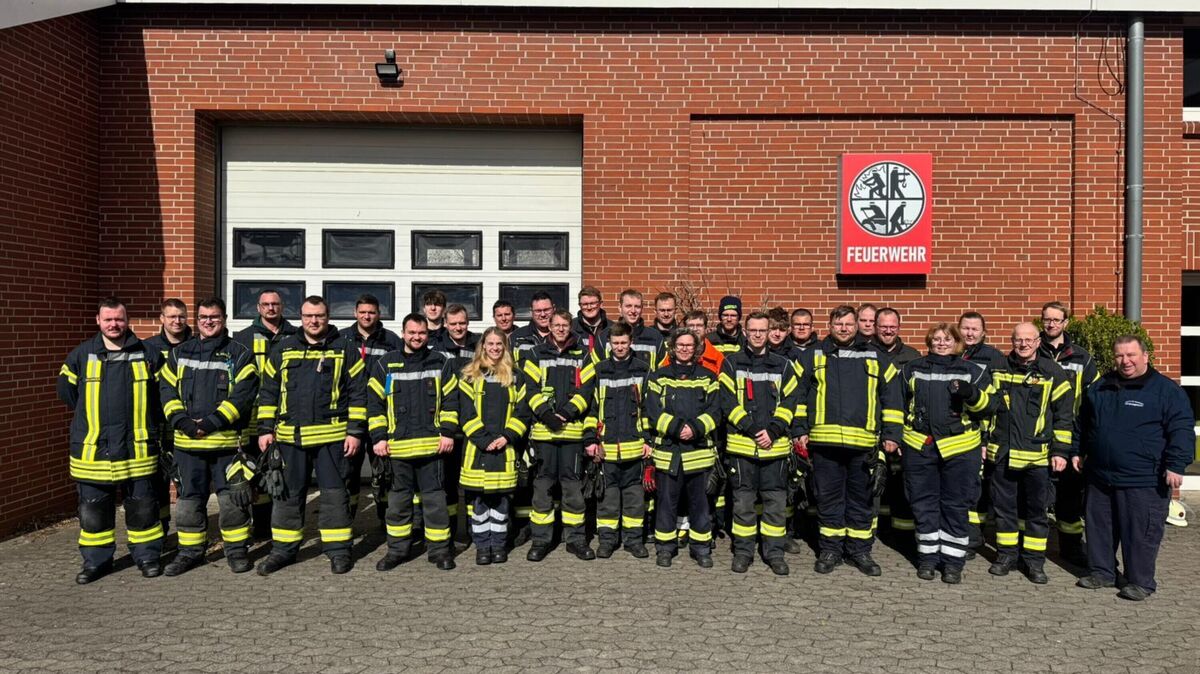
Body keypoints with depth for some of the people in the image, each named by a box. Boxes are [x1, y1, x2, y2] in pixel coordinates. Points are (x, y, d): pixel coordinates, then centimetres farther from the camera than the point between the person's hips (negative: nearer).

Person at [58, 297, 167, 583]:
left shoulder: (147, 354, 2)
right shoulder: (81, 355, 4)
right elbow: (66, 391, 13)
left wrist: (147, 421, 7)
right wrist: (94, 417, 11)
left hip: (137, 447, -1)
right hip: (92, 448, 1)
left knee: (142, 505, 6)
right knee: (93, 507, 9)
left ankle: (147, 556, 20)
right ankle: (96, 560, 22)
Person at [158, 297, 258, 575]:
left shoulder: (239, 354, 1)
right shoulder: (179, 353, 13)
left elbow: (243, 394, -9)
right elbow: (166, 389, 9)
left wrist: (212, 422, -17)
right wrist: (181, 420, -8)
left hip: (226, 441, -3)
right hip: (187, 443, 4)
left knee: (232, 499, 1)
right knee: (189, 499, 11)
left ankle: (236, 549, 15)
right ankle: (191, 551, 24)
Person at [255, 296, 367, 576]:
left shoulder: (345, 350, 1)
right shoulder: (282, 350, 9)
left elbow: (358, 393, 0)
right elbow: (268, 392, 12)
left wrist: (355, 431, -6)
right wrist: (266, 429, 5)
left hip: (332, 436, -3)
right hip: (289, 437, 3)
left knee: (334, 494, 4)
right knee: (288, 495, 11)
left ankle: (338, 550, 14)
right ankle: (283, 549, 23)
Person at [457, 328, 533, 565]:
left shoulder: (516, 376, 9)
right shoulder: (470, 376, 6)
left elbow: (523, 411, 4)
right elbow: (466, 413, -1)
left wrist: (507, 437, -9)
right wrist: (484, 439, -11)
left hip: (505, 447, 1)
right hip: (477, 447, 0)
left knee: (502, 498, 5)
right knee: (479, 498, 3)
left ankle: (499, 545, 16)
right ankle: (482, 546, 13)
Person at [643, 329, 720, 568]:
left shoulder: (708, 378, 10)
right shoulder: (658, 377, 6)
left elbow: (714, 411, 1)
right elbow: (652, 412, -3)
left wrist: (695, 428, -16)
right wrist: (676, 427, -17)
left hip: (699, 450, 1)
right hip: (667, 450, -1)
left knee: (699, 500, 7)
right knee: (666, 500, 5)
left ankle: (701, 547, 19)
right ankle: (665, 547, 18)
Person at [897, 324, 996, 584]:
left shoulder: (973, 371, 8)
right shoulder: (912, 369, 11)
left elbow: (988, 406, 2)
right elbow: (899, 405, 16)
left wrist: (971, 395, -18)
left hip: (960, 448, -1)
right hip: (918, 447, 2)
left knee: (956, 507, 3)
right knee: (924, 505, 7)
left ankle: (953, 562, 12)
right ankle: (927, 558, 18)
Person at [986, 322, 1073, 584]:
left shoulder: (1052, 373, -2)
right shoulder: (999, 370, 6)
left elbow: (1064, 414, -1)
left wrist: (1060, 450, -5)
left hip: (1037, 455, -2)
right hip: (1002, 453, 3)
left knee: (1036, 510, 7)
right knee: (1003, 507, 10)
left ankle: (1034, 561, 18)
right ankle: (1006, 555, 22)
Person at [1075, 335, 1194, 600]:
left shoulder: (1166, 389, -6)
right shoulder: (1100, 387, 11)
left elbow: (1181, 431, -10)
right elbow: (1083, 424, 23)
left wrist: (1175, 465, -16)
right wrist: (1078, 452, 22)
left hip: (1144, 481, -6)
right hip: (1100, 477, 6)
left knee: (1141, 532, 2)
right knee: (1099, 527, 14)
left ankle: (1141, 581, 16)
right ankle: (1101, 572, 28)